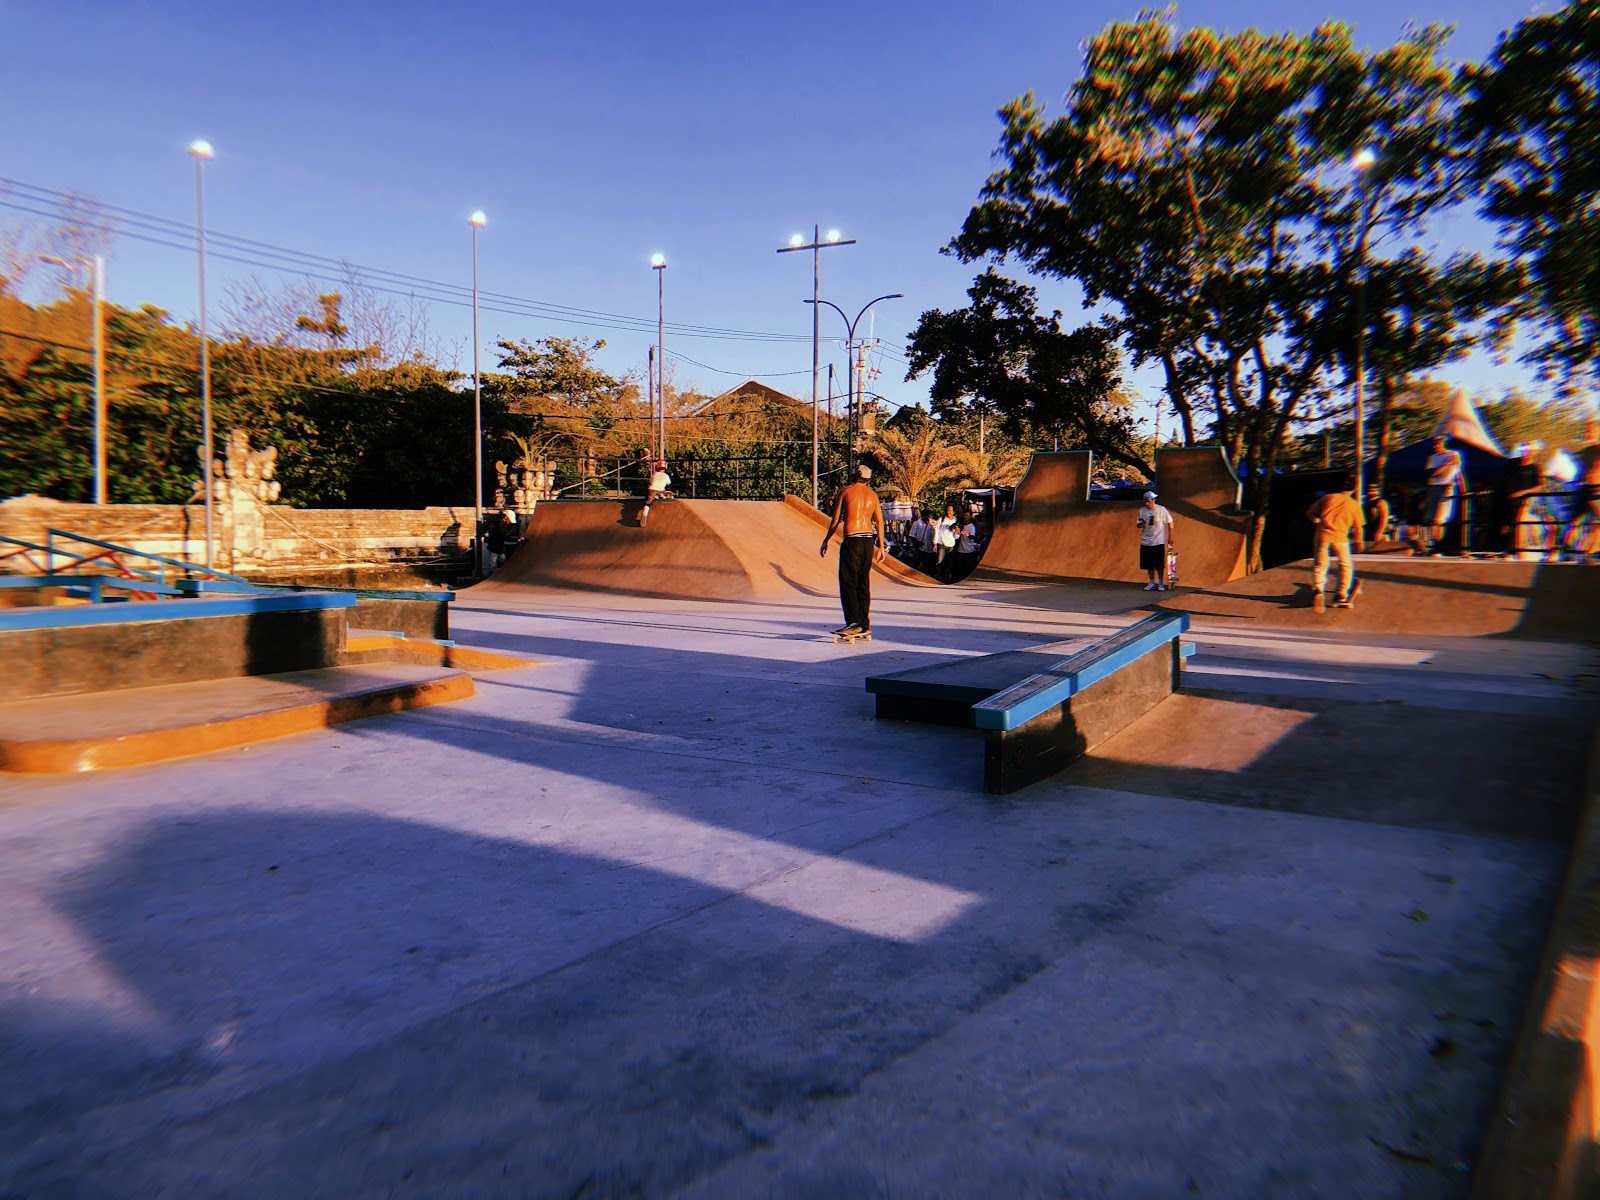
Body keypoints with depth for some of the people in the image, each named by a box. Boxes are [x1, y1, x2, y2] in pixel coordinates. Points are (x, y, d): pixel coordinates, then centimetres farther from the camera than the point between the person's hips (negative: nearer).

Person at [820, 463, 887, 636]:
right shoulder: (873, 495, 13)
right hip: (868, 540, 5)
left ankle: (853, 622, -13)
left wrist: (826, 541, 8)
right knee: (863, 583, 10)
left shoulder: (846, 492, 2)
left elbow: (836, 520, 1)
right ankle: (865, 624, 11)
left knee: (847, 582, -3)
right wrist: (881, 547, 14)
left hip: (852, 539, -5)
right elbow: (880, 522, 10)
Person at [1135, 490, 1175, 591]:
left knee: (1160, 564, -1)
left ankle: (1161, 583, 11)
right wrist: (1141, 524, -15)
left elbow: (1169, 523, 2)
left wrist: (1170, 537, -1)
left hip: (1159, 542, -3)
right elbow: (1138, 526, 9)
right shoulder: (1142, 511, 6)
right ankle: (1152, 582, 18)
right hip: (1146, 542, 4)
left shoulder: (1162, 510, -3)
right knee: (1149, 564, 7)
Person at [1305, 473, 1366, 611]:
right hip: (1340, 537, -1)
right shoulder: (1354, 504, 7)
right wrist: (1358, 542, 24)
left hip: (1322, 534, 1)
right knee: (1346, 565, 18)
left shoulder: (1327, 498, 9)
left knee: (1319, 565, 7)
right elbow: (1357, 527, 10)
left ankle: (1318, 589, -20)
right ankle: (1342, 597, 16)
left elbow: (1309, 513, 12)